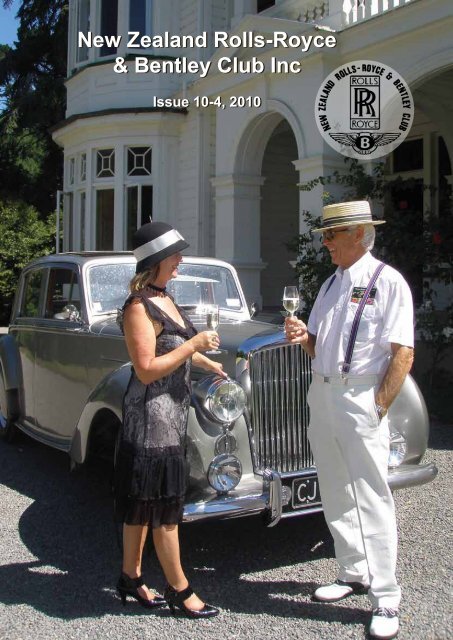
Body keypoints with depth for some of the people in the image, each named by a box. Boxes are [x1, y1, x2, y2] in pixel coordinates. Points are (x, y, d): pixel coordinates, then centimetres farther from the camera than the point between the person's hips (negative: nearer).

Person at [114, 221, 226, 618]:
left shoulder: (164, 299, 12)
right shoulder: (139, 307, -17)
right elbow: (147, 370, -22)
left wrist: (212, 365, 28)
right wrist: (194, 344, -18)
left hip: (170, 411, 9)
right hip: (151, 412, -9)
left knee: (143, 500, 16)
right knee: (164, 504, 1)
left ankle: (131, 578, 29)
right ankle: (179, 590, 15)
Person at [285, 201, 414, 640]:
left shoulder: (388, 282, -9)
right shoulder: (330, 284, 14)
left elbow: (403, 353, -14)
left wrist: (378, 407, -16)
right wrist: (303, 336, -3)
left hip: (360, 399, -8)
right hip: (322, 396, 8)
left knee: (372, 500, -3)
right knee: (336, 495, 16)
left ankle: (385, 601, 7)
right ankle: (353, 573, 32)